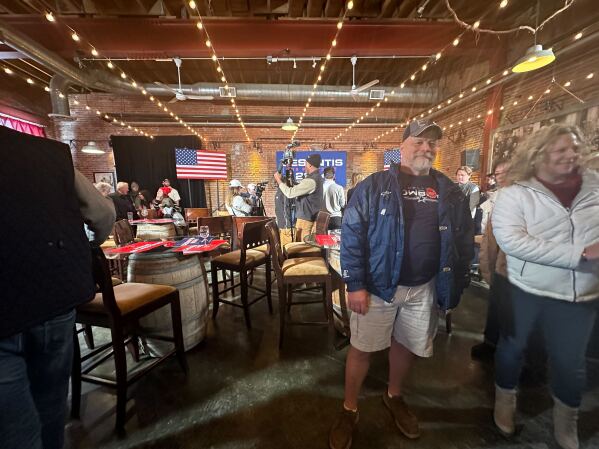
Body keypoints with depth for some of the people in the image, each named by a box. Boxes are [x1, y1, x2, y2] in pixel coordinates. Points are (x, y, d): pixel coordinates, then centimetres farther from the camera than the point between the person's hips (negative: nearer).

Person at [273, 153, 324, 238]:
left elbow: (290, 193, -23)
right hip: (310, 216, 10)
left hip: (306, 218, -10)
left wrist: (279, 180, -8)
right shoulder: (316, 177, 11)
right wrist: (283, 180, 10)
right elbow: (296, 189, 16)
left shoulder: (311, 181, -23)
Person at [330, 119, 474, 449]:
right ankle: (349, 410, 34)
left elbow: (465, 240, 11)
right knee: (363, 347, 9)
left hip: (425, 287, 4)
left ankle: (394, 397, 50)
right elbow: (351, 235, -12)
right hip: (379, 285, -3)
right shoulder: (374, 186, -8)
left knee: (408, 345, 21)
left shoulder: (449, 192, 6)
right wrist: (355, 285, -14)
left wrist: (456, 284, 8)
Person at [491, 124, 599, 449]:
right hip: (525, 291, -3)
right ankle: (505, 402, 42)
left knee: (571, 362, 18)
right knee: (512, 348, 15)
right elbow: (511, 240, -23)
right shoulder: (514, 194, -12)